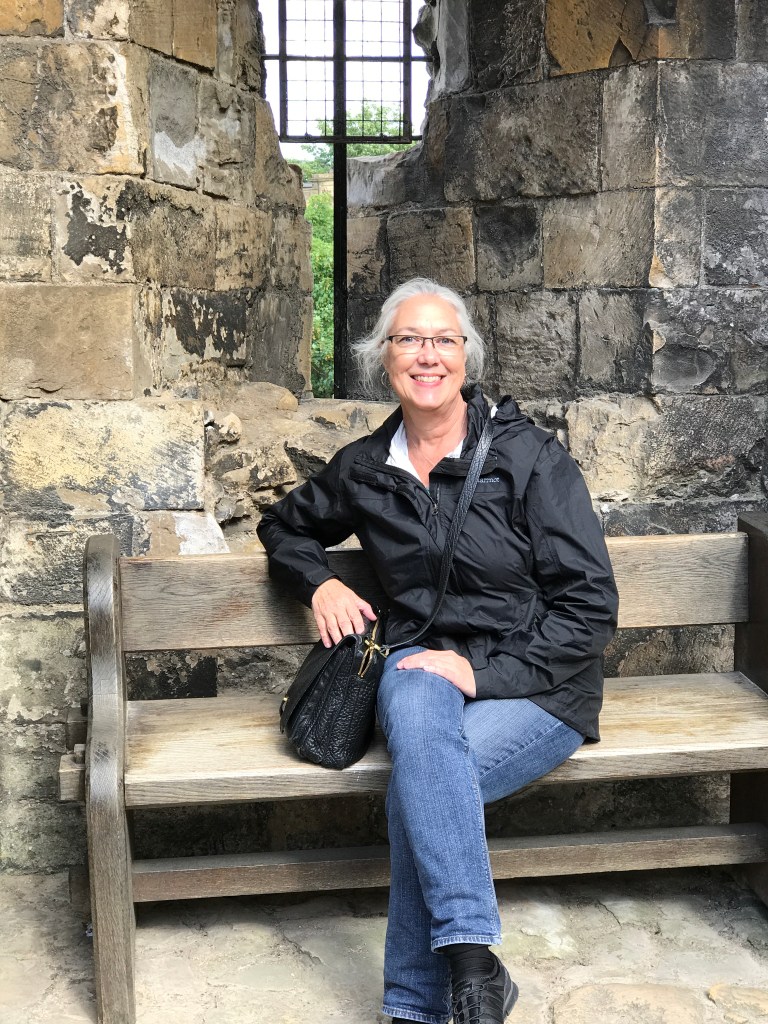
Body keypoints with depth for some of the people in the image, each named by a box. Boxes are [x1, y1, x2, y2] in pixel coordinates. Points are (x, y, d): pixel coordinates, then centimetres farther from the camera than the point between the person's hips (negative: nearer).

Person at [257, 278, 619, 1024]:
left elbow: (590, 606, -8)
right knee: (414, 699, -36)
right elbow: (285, 527, 28)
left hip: (535, 687, -3)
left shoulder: (530, 457, -6)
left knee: (417, 780, -32)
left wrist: (485, 672, -18)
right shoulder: (364, 469, 7)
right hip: (425, 669, 3)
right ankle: (472, 958, -37)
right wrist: (319, 582, 5)